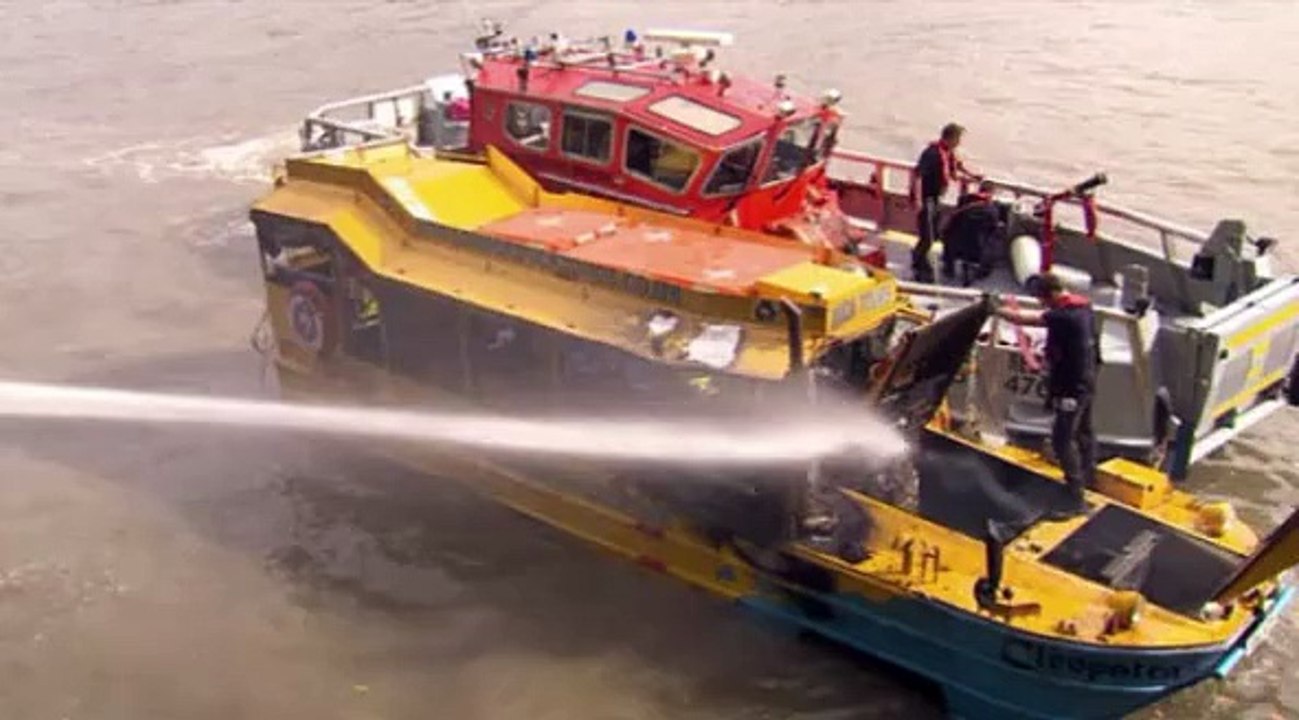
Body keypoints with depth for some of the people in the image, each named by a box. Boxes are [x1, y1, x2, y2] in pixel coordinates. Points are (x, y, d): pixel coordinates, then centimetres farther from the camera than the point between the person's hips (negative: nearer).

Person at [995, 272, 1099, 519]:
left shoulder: (1064, 316, -26)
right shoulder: (1083, 306, 3)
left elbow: (1022, 319, -28)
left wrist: (994, 309, -17)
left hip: (1072, 387, -10)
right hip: (1085, 381, 10)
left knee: (1062, 440, -9)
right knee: (1083, 431, 26)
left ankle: (1077, 499, -8)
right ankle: (1088, 476, 46)